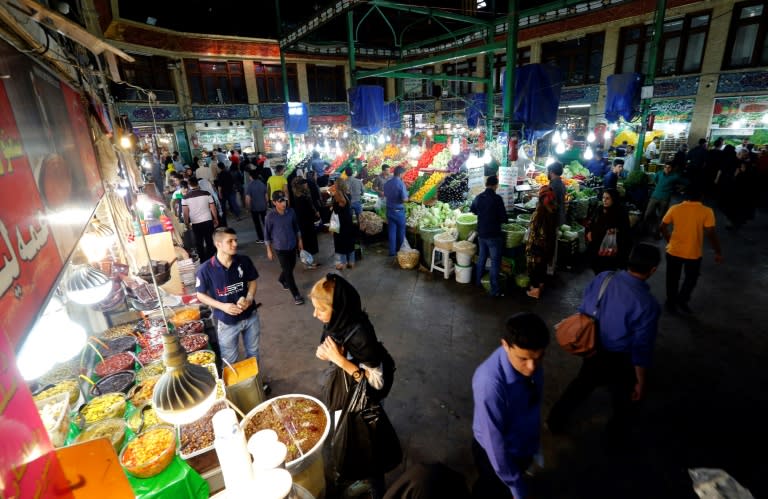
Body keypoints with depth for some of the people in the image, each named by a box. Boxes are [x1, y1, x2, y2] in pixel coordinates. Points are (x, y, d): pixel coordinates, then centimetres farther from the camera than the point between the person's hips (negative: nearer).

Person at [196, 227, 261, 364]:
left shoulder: (244, 261, -13)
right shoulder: (206, 269, -20)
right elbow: (201, 295, -7)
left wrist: (249, 299, -16)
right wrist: (222, 306, -21)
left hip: (250, 316, 3)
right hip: (226, 322, -2)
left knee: (253, 353, 24)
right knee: (230, 360, 17)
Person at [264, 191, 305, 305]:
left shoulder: (291, 212, -8)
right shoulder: (270, 216, -17)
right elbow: (267, 234, -8)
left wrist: (299, 240, 11)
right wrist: (269, 250, -5)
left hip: (292, 245, 5)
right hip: (280, 248, -4)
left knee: (291, 266, 21)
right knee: (288, 271, -1)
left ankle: (282, 280, 52)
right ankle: (296, 295, 11)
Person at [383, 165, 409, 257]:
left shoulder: (387, 183, 2)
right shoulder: (401, 184, -18)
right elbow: (404, 199, -20)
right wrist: (407, 195, 0)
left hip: (389, 210, 5)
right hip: (399, 211, -5)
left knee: (391, 231, 10)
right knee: (401, 231, 12)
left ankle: (392, 251, 13)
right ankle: (401, 250, 24)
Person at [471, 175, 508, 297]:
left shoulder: (478, 197, 1)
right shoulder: (497, 198, -17)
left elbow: (472, 210, 19)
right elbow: (504, 218, -16)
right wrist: (497, 219, 4)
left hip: (481, 234, 6)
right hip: (494, 235, -6)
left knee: (482, 257, 22)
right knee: (495, 262, 1)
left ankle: (479, 280, 36)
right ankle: (495, 290, 6)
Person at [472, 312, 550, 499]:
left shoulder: (532, 362, -21)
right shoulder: (489, 382, -42)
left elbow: (533, 405, -2)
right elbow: (495, 443, -29)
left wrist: (534, 442, 13)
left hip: (524, 447, 5)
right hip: (497, 454, -5)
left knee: (513, 481, 33)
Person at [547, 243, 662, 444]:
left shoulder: (603, 277, -13)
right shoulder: (647, 304, -26)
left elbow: (583, 311, 0)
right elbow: (641, 350, -20)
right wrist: (641, 382, -5)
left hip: (592, 349, 5)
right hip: (618, 361, -4)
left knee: (581, 384, 30)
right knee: (624, 399, 26)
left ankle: (555, 420, 44)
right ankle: (614, 437, 49)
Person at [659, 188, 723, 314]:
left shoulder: (674, 208, -7)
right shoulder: (707, 212, -13)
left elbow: (663, 227, 0)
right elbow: (711, 234, -15)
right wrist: (718, 252, -3)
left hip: (673, 251, 2)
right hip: (693, 253, -1)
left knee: (673, 279, 18)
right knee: (691, 278, 24)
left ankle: (671, 302, 29)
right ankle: (682, 299, 25)